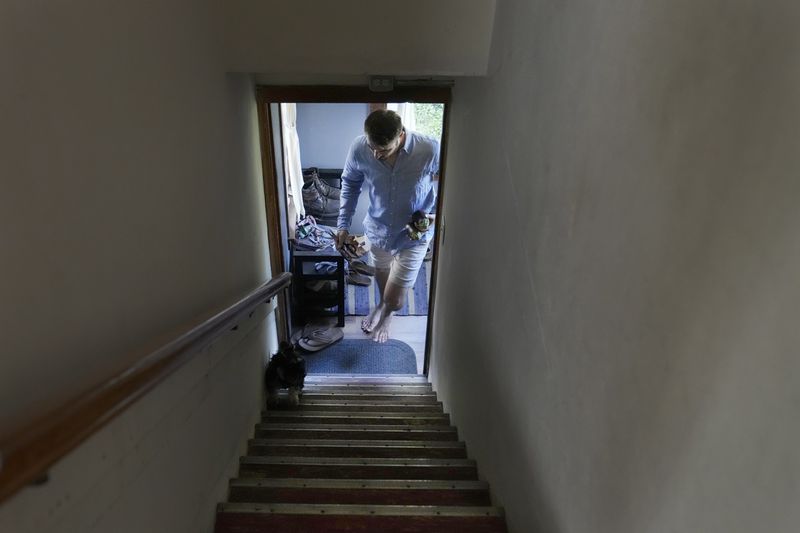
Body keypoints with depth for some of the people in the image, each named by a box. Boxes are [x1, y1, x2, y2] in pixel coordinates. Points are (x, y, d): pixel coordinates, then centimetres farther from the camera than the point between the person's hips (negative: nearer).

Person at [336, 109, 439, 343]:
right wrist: (343, 224, -5)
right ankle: (382, 303, 65)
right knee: (382, 272, 30)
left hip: (414, 235, -2)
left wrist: (437, 213, -20)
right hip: (377, 229, 3)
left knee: (394, 300, 4)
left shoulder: (430, 150, -27)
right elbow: (350, 183, -1)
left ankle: (386, 313, 45)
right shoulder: (359, 148, -21)